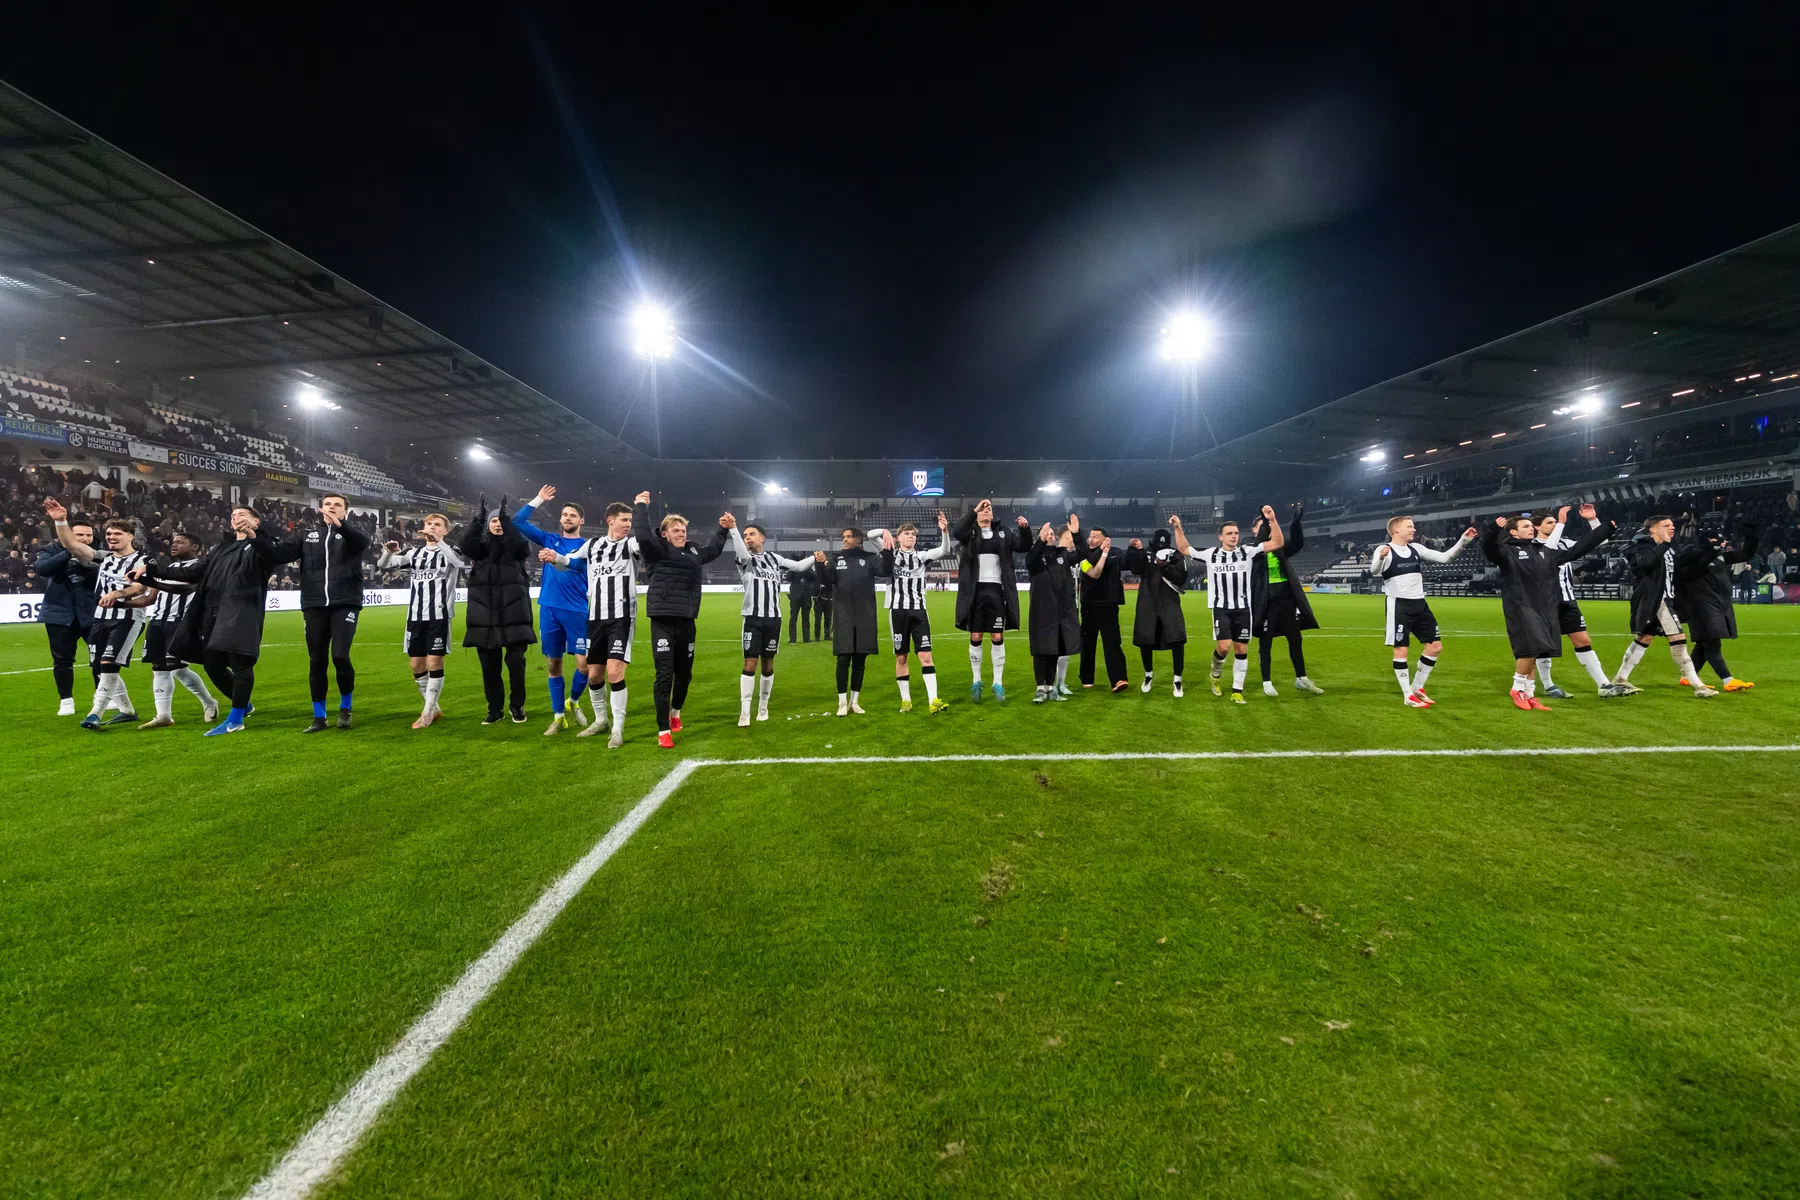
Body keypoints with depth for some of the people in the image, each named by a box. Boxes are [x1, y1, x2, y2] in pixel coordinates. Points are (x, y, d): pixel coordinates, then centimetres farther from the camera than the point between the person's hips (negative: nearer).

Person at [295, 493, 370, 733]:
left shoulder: (349, 534, 5)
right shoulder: (308, 535, 14)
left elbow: (364, 542, -17)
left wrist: (340, 525, -36)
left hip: (345, 604, -3)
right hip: (314, 606, 3)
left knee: (340, 655, -13)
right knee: (316, 661, 6)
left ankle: (345, 707, 10)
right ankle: (319, 717, 17)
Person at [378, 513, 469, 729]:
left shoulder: (449, 551, -1)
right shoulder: (415, 552, 13)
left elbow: (464, 562, -24)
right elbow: (383, 565, 9)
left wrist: (439, 541, -33)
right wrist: (389, 551, -14)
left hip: (439, 615, -5)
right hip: (416, 616, 6)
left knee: (434, 662, -5)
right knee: (416, 664, 8)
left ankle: (427, 712, 5)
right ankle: (434, 708, 22)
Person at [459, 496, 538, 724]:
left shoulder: (515, 546, 8)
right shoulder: (480, 546, 11)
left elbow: (522, 547, -16)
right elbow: (466, 546, -11)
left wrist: (507, 519, -20)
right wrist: (477, 519, -20)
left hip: (513, 613, -2)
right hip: (485, 614, 2)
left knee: (516, 660, -6)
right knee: (489, 665, 6)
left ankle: (517, 706, 11)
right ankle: (495, 709, 18)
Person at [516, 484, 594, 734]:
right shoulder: (549, 540, 13)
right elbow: (518, 522, 11)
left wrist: (557, 559, -38)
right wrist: (538, 499, 8)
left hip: (576, 610, -3)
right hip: (549, 608, 3)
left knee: (584, 663, -8)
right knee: (553, 664, 6)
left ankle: (573, 701, 20)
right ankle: (559, 716, 16)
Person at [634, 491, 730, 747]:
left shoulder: (694, 553, 14)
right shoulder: (658, 550, -3)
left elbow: (714, 549, 34)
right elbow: (643, 536, -23)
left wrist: (722, 530, 34)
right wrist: (640, 507, -17)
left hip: (686, 621, 6)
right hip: (663, 621, -6)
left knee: (684, 673, 16)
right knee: (664, 675, -8)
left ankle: (675, 712, 43)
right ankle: (663, 731, -3)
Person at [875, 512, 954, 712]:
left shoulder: (921, 556, 9)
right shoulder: (891, 553, 5)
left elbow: (945, 550, -5)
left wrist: (944, 531, -21)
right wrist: (884, 531, -24)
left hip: (919, 610, 1)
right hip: (898, 610, -1)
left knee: (925, 655, -7)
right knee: (901, 657, 6)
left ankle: (932, 701, -11)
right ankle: (905, 700, 15)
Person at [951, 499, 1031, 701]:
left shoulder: (1002, 534, 11)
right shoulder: (969, 533, 4)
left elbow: (1023, 546, 4)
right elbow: (956, 533, -18)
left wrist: (1025, 529, -16)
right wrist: (974, 509, -25)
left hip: (996, 591, 1)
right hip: (975, 592, -1)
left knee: (998, 638, 3)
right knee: (975, 638, 5)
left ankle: (998, 683, 10)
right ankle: (976, 682, 16)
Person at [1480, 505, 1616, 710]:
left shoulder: (1544, 552, 20)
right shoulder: (1507, 551, -2)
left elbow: (1578, 549, 27)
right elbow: (1489, 548, -24)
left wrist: (1606, 528, 26)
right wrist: (1494, 529, -43)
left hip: (1544, 609, 7)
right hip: (1520, 609, -7)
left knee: (1533, 652, 8)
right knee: (1530, 649, -20)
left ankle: (1528, 694, 16)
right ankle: (1517, 688, -1)